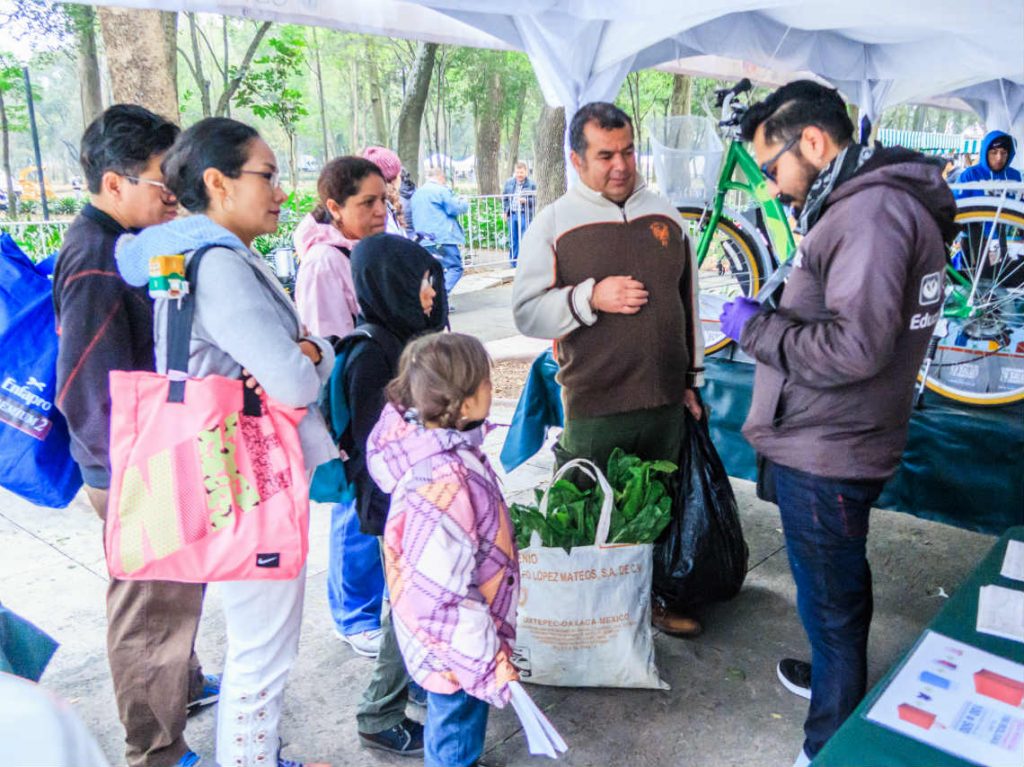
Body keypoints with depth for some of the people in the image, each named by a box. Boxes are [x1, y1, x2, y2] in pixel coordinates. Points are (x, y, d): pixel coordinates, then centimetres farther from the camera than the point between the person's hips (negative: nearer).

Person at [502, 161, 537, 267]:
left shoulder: (531, 184, -4)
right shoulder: (509, 182, 9)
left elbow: (535, 200, -5)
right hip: (512, 215, 4)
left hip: (525, 215, -4)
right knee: (513, 240, 9)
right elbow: (504, 198, 15)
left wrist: (525, 200, -21)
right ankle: (513, 264, 17)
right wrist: (505, 211, 7)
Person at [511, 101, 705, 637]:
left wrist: (692, 377, 17)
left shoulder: (664, 214, 11)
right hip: (594, 410, -4)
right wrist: (591, 297, -19)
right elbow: (526, 313, -6)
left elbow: (688, 299, 18)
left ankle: (655, 599, 36)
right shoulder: (553, 223, -2)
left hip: (666, 402, 5)